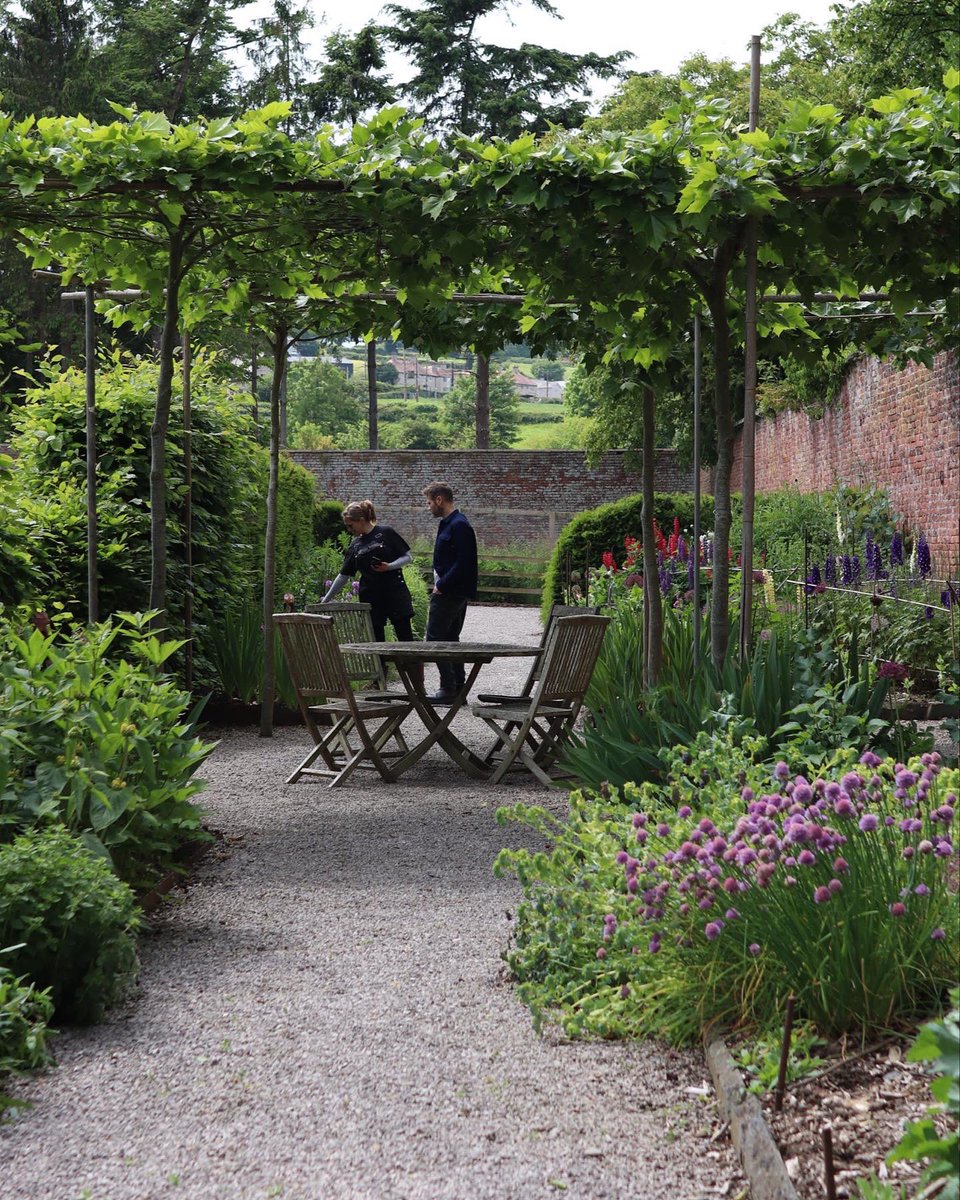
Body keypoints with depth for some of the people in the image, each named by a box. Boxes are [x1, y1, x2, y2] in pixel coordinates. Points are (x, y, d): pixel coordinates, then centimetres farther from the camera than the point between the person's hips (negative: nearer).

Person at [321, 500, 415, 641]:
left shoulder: (385, 533, -2)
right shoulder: (355, 545, 10)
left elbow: (407, 556, 0)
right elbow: (343, 576, 14)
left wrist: (389, 566, -17)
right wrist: (326, 600, 11)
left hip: (395, 591, -4)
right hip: (370, 597, 4)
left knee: (405, 639, -6)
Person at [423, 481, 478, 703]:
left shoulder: (459, 526, -17)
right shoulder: (448, 524, 15)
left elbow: (463, 562, -23)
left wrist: (441, 585, -18)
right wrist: (440, 584, 10)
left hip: (449, 593, -10)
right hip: (453, 592, 10)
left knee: (435, 639, -7)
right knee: (451, 639, 14)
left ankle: (448, 689, -6)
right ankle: (458, 688, 18)